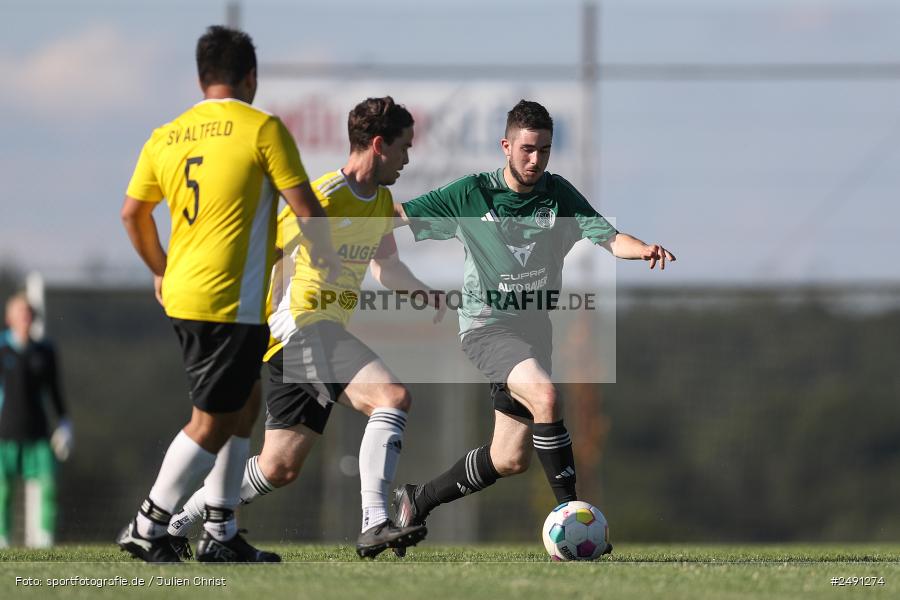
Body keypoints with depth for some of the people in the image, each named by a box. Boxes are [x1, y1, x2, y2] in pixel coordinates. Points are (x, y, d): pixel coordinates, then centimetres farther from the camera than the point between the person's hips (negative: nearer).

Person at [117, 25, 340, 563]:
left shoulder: (167, 136, 10)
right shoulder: (262, 128, -7)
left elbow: (133, 213, 15)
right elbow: (305, 207, -6)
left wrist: (162, 271, 30)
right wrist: (325, 253, 13)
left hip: (182, 295, 8)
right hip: (233, 300, -8)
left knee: (236, 411, 17)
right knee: (213, 421, -2)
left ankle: (221, 535, 18)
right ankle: (148, 529, -2)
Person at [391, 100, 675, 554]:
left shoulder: (558, 194, 1)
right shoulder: (471, 194, -6)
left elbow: (607, 237, -8)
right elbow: (399, 216, -1)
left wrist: (644, 249, -28)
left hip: (534, 328, 5)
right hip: (485, 325, -5)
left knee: (510, 460, 8)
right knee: (545, 394, -33)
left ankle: (415, 502, 29)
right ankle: (568, 510, -27)